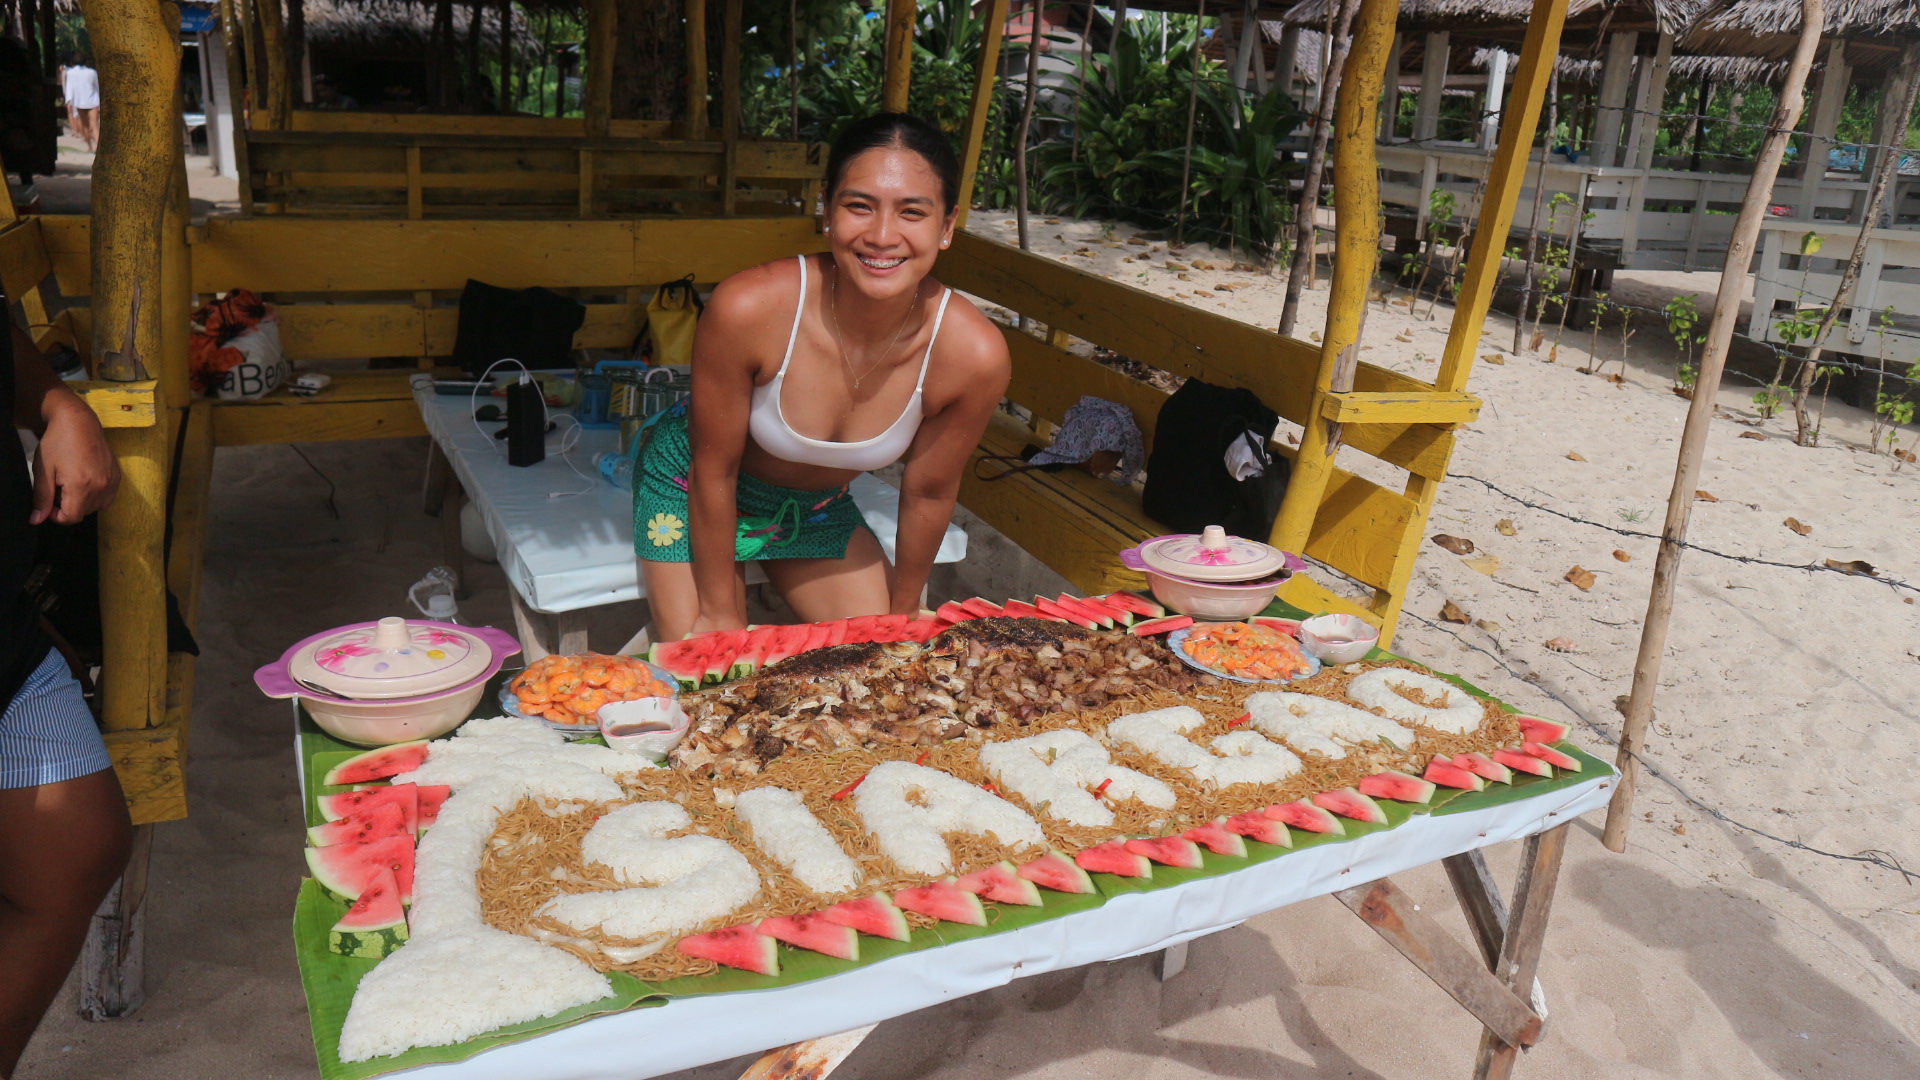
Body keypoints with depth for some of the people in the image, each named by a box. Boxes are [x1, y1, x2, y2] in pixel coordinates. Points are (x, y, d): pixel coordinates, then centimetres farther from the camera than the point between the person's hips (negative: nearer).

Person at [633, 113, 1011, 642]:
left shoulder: (976, 355, -28)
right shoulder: (748, 308, -35)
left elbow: (928, 494, -11)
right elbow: (714, 470, -20)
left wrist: (901, 612, 4)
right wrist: (718, 610, -9)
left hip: (821, 506, 3)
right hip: (694, 494, -3)